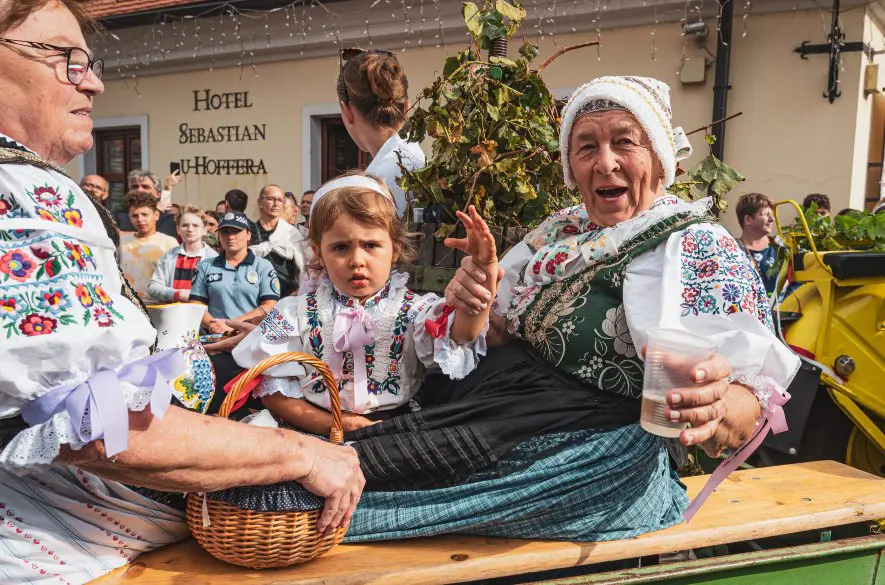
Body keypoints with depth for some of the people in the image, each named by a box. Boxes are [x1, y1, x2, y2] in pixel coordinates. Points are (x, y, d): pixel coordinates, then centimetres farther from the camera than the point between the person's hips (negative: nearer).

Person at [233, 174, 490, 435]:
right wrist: (326, 424, -11)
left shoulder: (414, 311, -1)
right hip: (316, 433, 0)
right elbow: (272, 386, 3)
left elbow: (456, 337, -20)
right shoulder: (298, 314, 3)